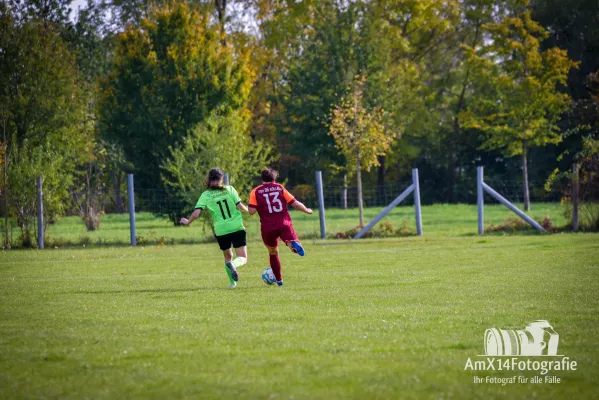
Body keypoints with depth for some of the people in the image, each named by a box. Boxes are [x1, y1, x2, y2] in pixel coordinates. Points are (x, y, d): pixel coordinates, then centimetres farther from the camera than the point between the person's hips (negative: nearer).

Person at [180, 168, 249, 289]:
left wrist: (187, 222, 11)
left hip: (221, 231, 1)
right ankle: (233, 264, -31)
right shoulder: (229, 189, 0)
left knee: (227, 256, 24)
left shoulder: (206, 195, -1)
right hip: (237, 228, -1)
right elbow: (239, 206, -4)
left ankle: (232, 282, 15)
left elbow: (196, 213, -8)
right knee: (243, 258, 1)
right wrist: (247, 210, 18)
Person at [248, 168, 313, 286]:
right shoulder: (280, 188, 9)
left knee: (273, 253, 20)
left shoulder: (256, 192, 5)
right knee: (292, 243, -8)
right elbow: (295, 204, 9)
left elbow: (251, 211, -5)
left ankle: (279, 280, 21)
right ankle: (294, 244, -46)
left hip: (268, 228, 1)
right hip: (284, 224, -1)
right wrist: (307, 210, 26)